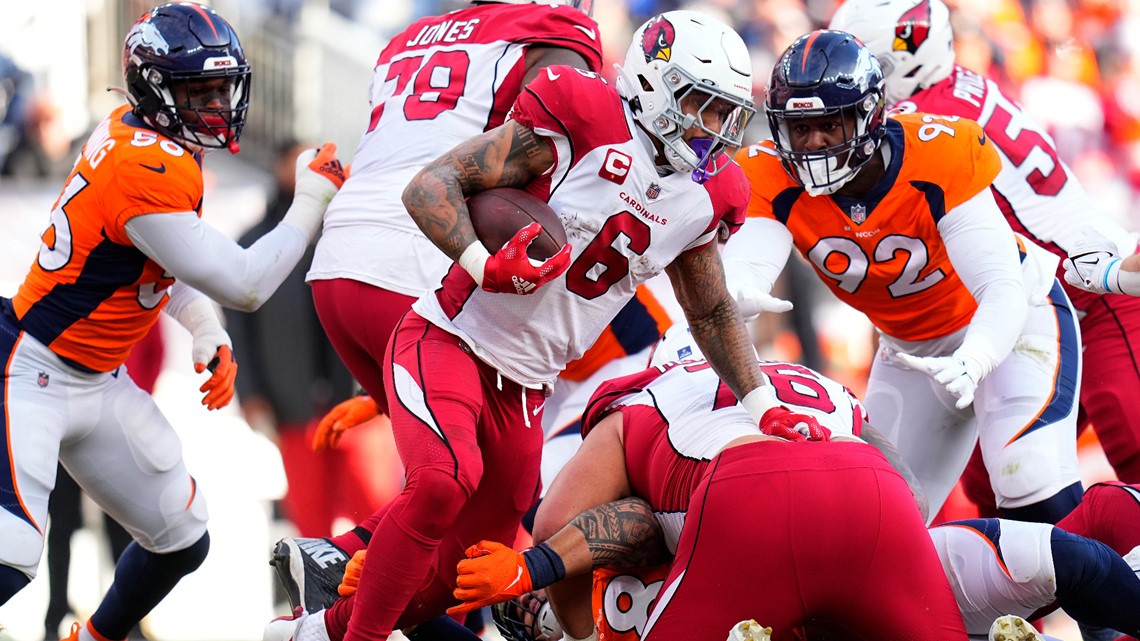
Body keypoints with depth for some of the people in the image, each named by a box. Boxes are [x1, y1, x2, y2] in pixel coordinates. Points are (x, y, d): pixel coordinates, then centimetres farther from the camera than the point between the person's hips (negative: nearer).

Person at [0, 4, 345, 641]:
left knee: (183, 540, 16)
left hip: (99, 383, 10)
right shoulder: (150, 171, -25)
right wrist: (313, 201, -13)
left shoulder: (135, 134, 4)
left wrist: (210, 335, 2)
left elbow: (169, 263, 18)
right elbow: (244, 285, -23)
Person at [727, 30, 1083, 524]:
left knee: (1039, 501, -24)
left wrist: (972, 364, -53)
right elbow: (742, 276, -34)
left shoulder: (939, 155, -31)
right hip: (912, 348, 5)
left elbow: (1004, 290, -33)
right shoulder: (774, 180, -20)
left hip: (1013, 317, -5)